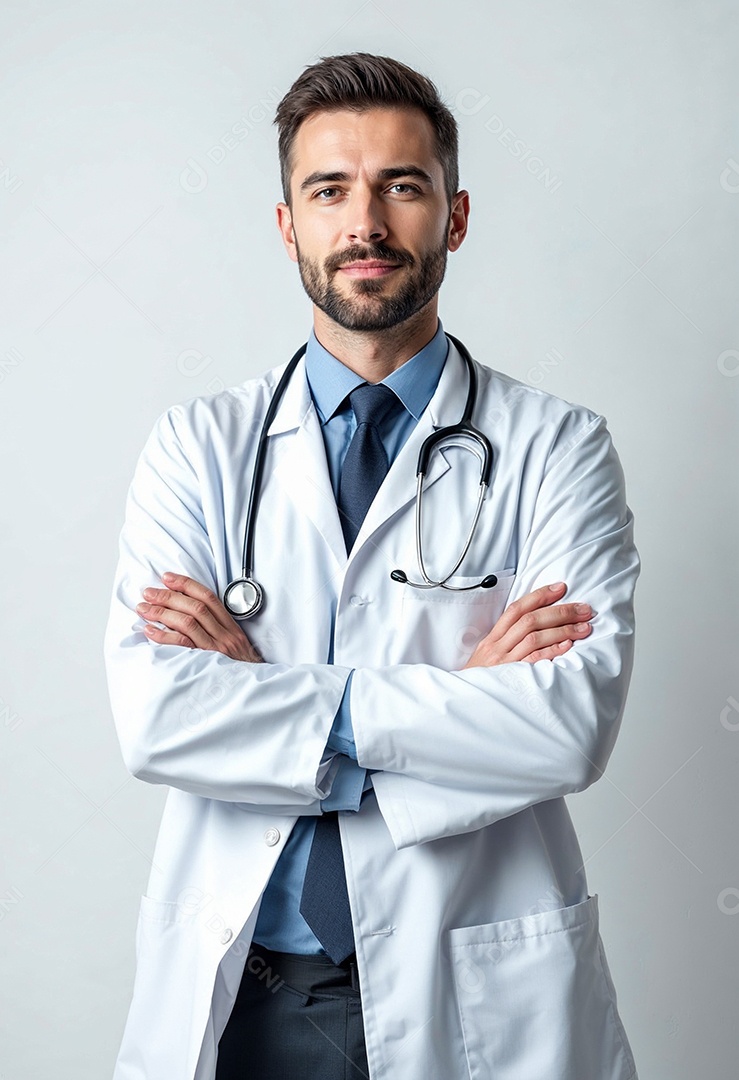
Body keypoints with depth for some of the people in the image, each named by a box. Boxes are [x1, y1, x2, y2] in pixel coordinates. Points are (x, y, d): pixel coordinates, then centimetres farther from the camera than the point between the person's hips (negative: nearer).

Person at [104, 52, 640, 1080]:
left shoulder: (555, 447, -5)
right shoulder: (197, 445, -1)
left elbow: (575, 722, -19)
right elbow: (153, 714, -14)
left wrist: (259, 681, -17)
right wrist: (459, 697, -17)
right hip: (235, 993, 2)